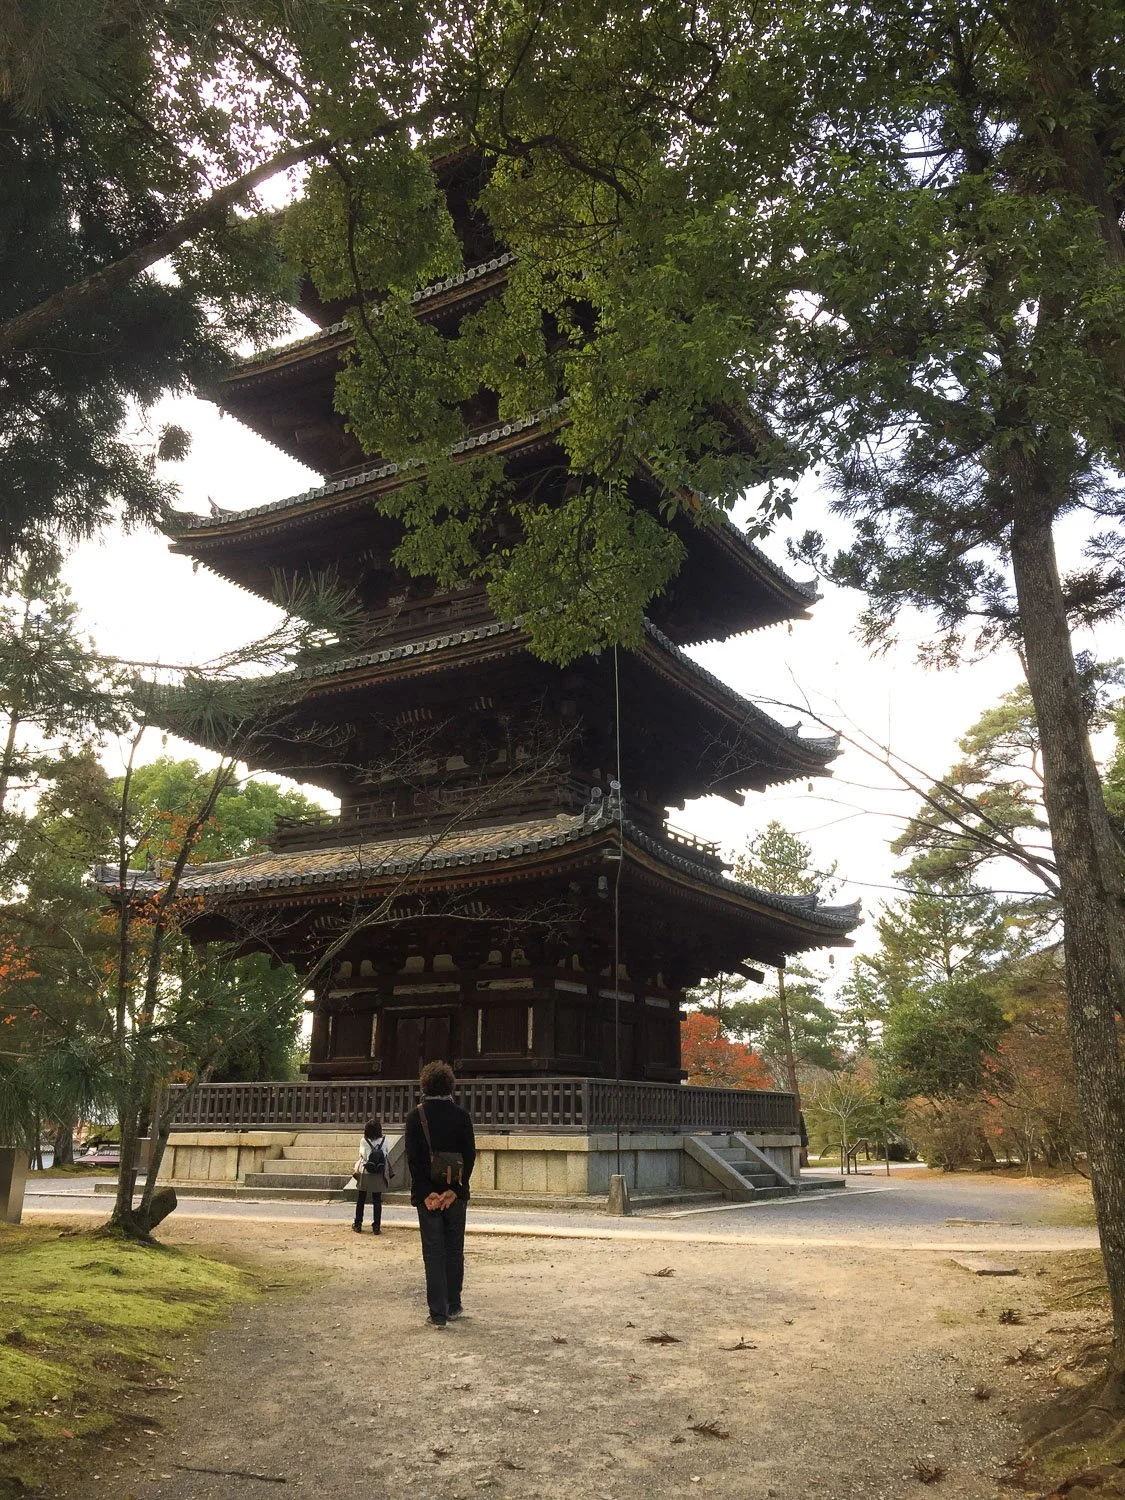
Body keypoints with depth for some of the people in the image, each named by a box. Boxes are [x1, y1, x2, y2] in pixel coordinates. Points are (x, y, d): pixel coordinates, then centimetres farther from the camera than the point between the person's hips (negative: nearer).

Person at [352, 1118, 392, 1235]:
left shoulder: (364, 1141, -11)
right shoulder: (384, 1141, -6)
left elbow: (362, 1155, -11)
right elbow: (385, 1155, -3)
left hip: (364, 1174, -1)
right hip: (378, 1177, 1)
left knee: (360, 1200, 14)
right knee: (377, 1201, 7)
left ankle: (358, 1225, 20)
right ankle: (376, 1226, 5)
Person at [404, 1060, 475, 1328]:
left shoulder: (415, 1117, -4)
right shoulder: (461, 1115, -2)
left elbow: (413, 1158, -9)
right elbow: (469, 1155, -8)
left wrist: (426, 1193, -10)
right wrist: (454, 1190, -9)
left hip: (427, 1194, -1)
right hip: (456, 1193, 1)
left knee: (433, 1253, 3)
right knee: (454, 1250, 15)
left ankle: (438, 1314, 2)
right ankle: (453, 1306, 22)